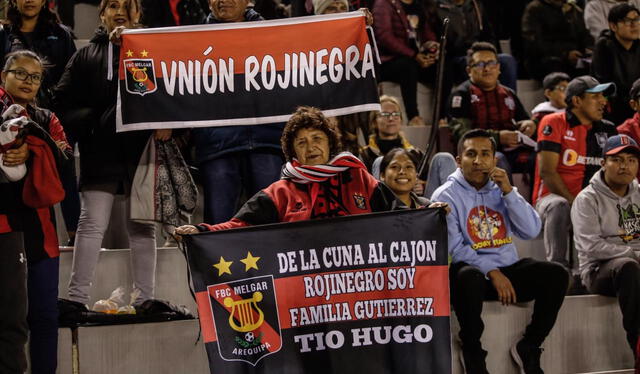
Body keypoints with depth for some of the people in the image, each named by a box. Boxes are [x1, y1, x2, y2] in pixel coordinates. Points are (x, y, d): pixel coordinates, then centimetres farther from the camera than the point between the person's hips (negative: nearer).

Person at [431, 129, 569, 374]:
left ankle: (528, 348, -5)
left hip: (508, 268, 5)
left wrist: (508, 191, -6)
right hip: (472, 269, -5)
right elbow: (454, 248, -11)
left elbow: (532, 231, 2)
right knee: (469, 277, -40)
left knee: (556, 275, -18)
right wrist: (491, 272, -21)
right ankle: (472, 352, -20)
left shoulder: (502, 190, 14)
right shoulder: (446, 195, 0)